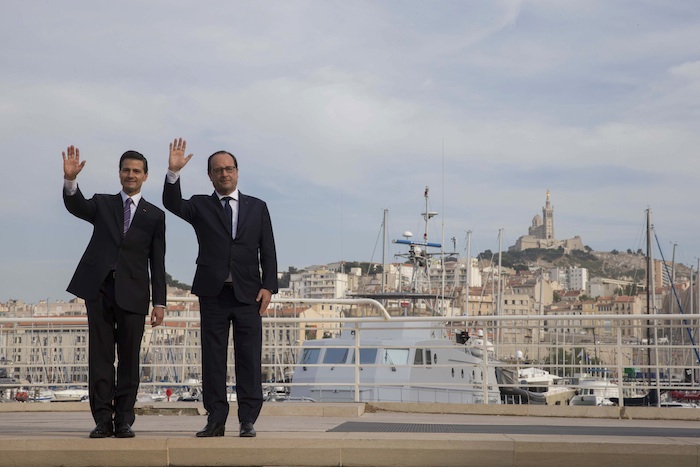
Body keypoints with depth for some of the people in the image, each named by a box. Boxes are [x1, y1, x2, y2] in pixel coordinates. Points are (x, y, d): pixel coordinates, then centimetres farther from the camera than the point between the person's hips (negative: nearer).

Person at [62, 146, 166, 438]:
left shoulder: (154, 215, 11)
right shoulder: (102, 204, 15)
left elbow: (157, 263, 8)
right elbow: (76, 206, -7)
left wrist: (159, 302, 2)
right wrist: (70, 179, -26)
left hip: (132, 292, -1)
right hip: (99, 288, 1)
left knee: (129, 359, 0)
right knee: (100, 357, 0)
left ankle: (124, 421, 5)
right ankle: (102, 419, 3)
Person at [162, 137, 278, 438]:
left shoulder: (257, 207, 11)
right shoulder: (200, 206, 10)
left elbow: (268, 251, 8)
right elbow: (172, 204, -10)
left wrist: (268, 286, -3)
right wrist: (173, 172, -24)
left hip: (248, 293, 0)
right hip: (212, 293, 0)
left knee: (249, 358, -1)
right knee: (213, 358, 2)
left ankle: (248, 420, 4)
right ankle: (216, 419, 7)